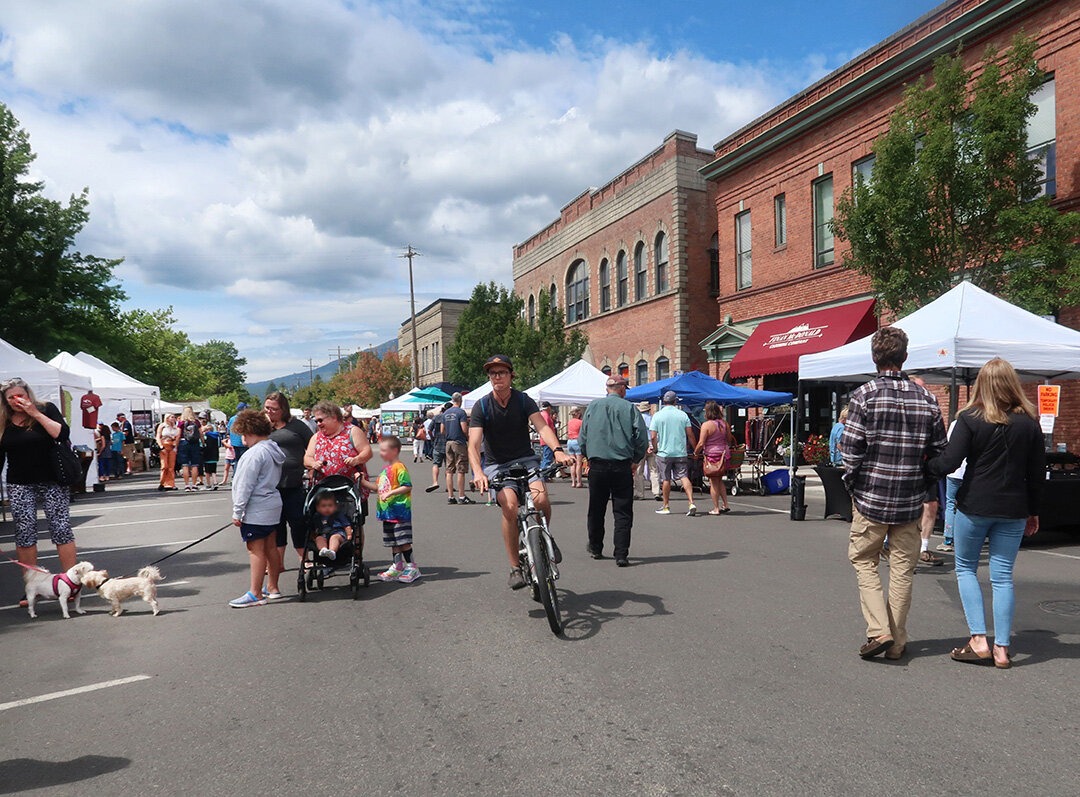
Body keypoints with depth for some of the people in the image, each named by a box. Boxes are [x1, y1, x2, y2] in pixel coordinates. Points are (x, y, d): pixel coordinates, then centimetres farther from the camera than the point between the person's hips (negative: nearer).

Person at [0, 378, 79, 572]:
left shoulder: (46, 409, 0)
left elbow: (63, 434, -14)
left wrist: (36, 413, -14)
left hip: (52, 482, -2)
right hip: (20, 486, 3)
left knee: (61, 529, -5)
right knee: (24, 533, 1)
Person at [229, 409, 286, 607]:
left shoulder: (255, 453, -18)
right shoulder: (274, 449, 12)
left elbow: (245, 485, -18)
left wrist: (237, 512, -12)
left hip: (256, 510, -10)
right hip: (273, 505, 10)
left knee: (256, 550, -5)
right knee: (270, 547, 14)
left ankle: (255, 594, -1)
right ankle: (272, 588, 22)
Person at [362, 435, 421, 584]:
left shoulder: (399, 467, -14)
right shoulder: (385, 469, 15)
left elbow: (407, 486, -19)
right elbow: (379, 487, 18)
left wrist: (390, 493, -23)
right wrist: (364, 483, 11)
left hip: (399, 510, -9)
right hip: (387, 511, 9)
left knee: (403, 541, -6)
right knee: (393, 541, 15)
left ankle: (412, 567, 2)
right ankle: (397, 566, 24)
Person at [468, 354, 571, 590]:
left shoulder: (524, 400, -2)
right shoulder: (481, 406, -6)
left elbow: (542, 426, -17)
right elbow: (474, 443, -17)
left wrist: (558, 450, -37)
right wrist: (478, 472, -36)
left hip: (525, 460, 1)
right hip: (497, 465, -1)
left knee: (540, 499, -26)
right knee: (510, 506, -27)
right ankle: (515, 567, -13)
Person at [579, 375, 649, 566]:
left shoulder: (593, 407, 4)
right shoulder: (630, 408, -2)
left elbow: (582, 438, 7)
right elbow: (642, 439, -4)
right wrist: (635, 460, 11)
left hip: (597, 466, 2)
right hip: (622, 466, -2)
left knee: (596, 509, 15)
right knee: (623, 512, 3)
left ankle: (595, 548, 29)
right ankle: (621, 554, -1)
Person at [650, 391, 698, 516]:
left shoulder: (657, 415, -4)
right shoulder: (683, 415, 1)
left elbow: (653, 436, -7)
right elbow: (690, 435, 1)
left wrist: (656, 449, 8)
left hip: (664, 453, -1)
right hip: (681, 452, 1)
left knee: (666, 480, 7)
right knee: (684, 477, 0)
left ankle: (666, 507, 17)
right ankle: (691, 504, -14)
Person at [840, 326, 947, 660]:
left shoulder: (864, 395, -10)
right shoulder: (926, 398, 1)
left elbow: (850, 449, -13)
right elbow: (939, 452, 3)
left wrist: (851, 483, 1)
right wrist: (923, 484, 16)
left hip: (870, 496, -3)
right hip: (911, 500, 3)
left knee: (863, 561, 12)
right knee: (902, 568, 11)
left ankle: (878, 630, 0)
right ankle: (897, 642, 19)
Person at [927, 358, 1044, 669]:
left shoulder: (970, 419, -10)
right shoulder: (1030, 422, 2)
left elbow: (949, 463, -17)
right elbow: (1037, 473, 7)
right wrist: (1033, 511, 16)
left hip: (974, 506, -3)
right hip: (1013, 510, 3)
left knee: (965, 568, 12)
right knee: (1003, 576, 9)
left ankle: (978, 641, 5)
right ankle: (1002, 649, 11)